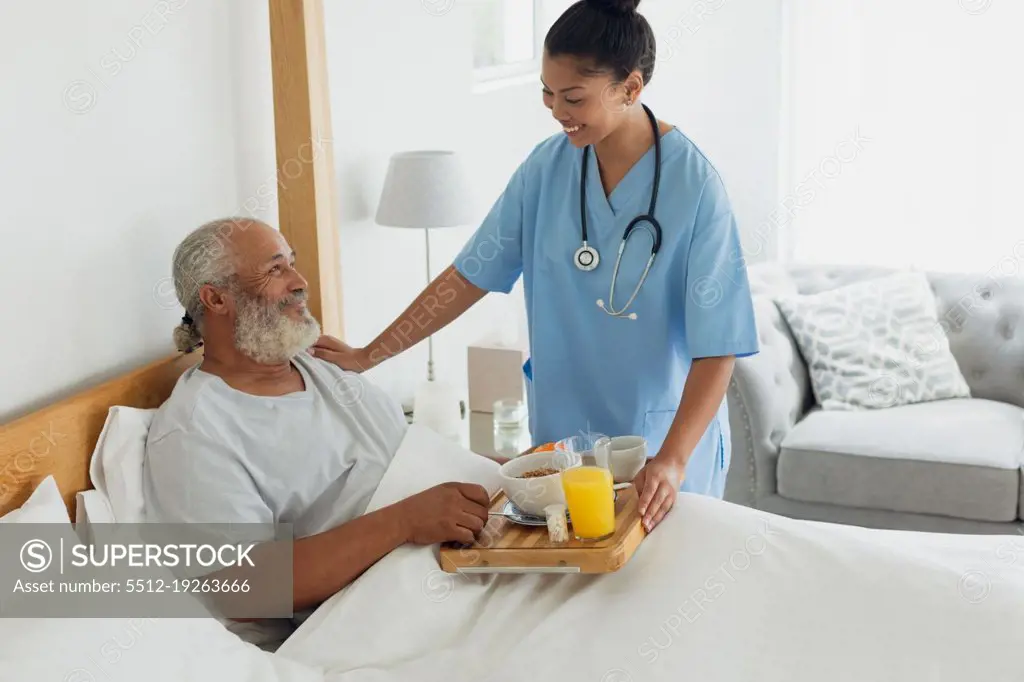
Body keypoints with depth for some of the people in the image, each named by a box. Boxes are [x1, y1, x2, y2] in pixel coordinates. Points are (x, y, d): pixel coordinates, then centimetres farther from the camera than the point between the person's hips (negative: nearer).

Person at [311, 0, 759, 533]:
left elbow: (717, 345, -20)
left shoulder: (694, 185, -18)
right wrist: (369, 355, -2)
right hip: (561, 429, 4)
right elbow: (472, 273, 0)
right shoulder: (548, 166, -5)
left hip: (666, 436, -3)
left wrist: (672, 460, -30)